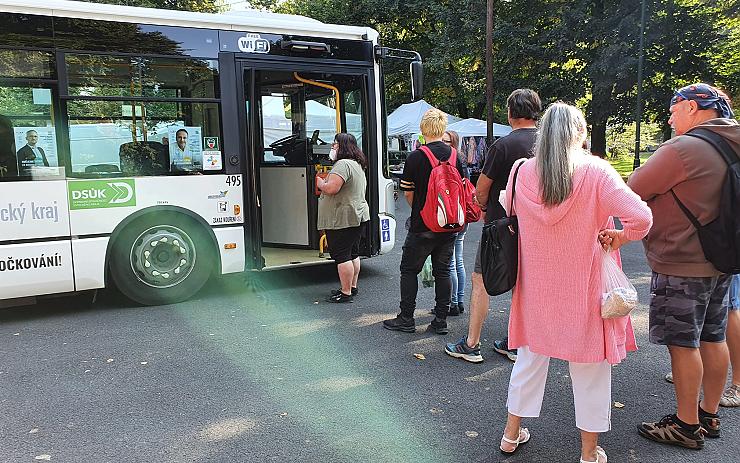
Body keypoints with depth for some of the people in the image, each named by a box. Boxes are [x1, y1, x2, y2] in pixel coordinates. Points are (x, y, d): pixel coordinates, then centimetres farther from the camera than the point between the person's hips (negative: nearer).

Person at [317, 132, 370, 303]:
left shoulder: (343, 164, -17)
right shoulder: (357, 164, 17)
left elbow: (331, 189, -25)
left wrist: (320, 182, -6)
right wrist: (326, 182, 19)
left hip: (343, 219, -11)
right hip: (357, 216, 11)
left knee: (342, 256, -5)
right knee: (353, 253, 16)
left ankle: (346, 293, -1)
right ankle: (352, 287, 25)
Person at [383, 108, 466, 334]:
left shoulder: (416, 157, -12)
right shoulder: (455, 156, 2)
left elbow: (408, 192, -5)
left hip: (422, 226, -5)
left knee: (409, 269, 8)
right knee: (443, 271, 11)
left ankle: (406, 319, 13)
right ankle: (440, 321, 15)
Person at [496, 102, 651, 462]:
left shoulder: (521, 172, -5)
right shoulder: (596, 172, -15)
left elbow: (510, 219, 10)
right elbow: (641, 218, -22)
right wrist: (617, 235, -4)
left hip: (536, 288, 4)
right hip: (584, 290, -3)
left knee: (530, 358, 19)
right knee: (589, 369, 12)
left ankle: (512, 434, 34)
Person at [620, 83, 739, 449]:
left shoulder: (682, 148, -19)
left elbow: (632, 190, -14)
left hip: (681, 266, -9)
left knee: (683, 343, 1)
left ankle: (687, 425, 12)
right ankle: (709, 415, 30)